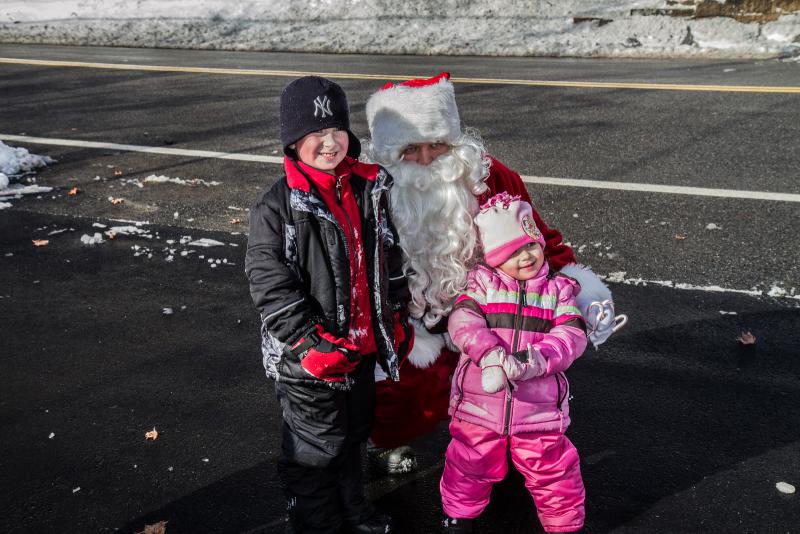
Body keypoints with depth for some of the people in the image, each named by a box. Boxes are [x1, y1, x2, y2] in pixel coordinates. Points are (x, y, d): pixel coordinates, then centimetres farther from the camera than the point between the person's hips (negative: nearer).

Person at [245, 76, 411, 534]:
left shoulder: (370, 190, 2)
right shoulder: (277, 207, -16)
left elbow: (390, 259, 11)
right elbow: (271, 286, -17)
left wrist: (397, 318, 13)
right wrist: (311, 344, -20)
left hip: (363, 345, 6)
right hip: (311, 357, -6)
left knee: (354, 432, 24)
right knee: (317, 446, 9)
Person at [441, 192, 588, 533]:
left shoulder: (559, 288, 3)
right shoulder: (481, 281, 0)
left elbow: (572, 335, -9)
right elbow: (463, 319, -16)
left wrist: (535, 359, -26)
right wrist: (491, 355, -33)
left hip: (539, 409, 0)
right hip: (479, 404, 0)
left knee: (552, 473, 13)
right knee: (470, 468, 18)